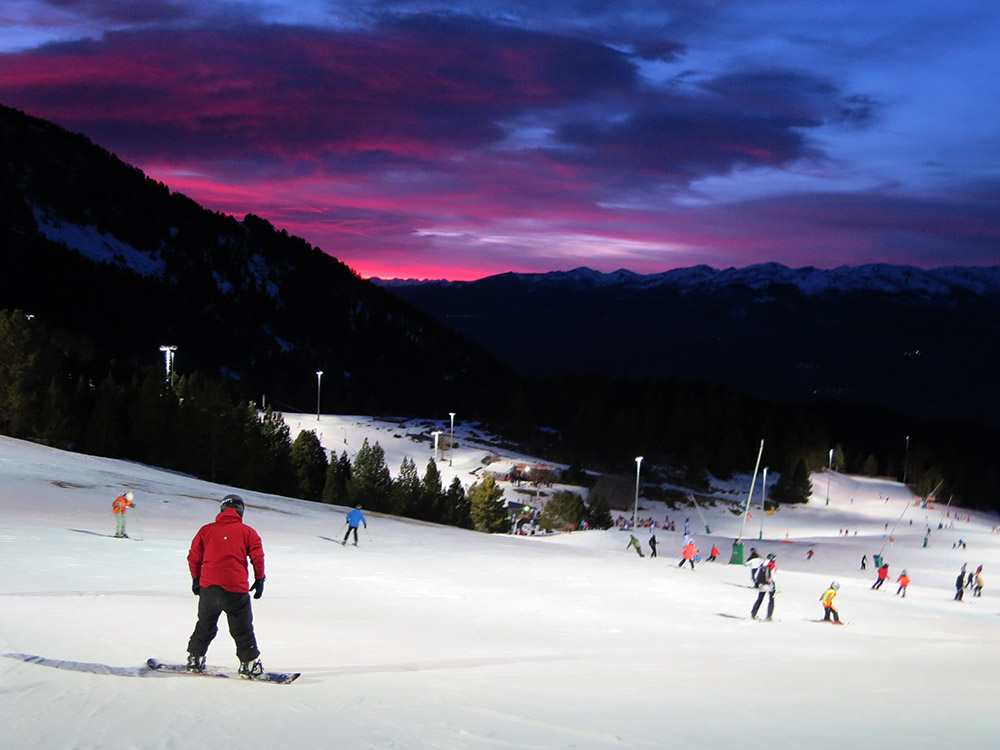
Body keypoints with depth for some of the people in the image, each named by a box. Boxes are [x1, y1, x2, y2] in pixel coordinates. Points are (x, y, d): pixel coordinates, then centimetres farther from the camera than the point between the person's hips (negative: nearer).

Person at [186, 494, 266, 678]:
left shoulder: (206, 530, 9)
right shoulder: (247, 532, 3)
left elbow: (194, 557, 12)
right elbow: (257, 558, -1)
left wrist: (196, 579, 24)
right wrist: (259, 580, 11)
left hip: (208, 587, 3)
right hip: (235, 589, -3)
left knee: (205, 625, 21)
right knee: (242, 630, 5)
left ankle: (195, 658, 25)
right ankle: (249, 664, 3)